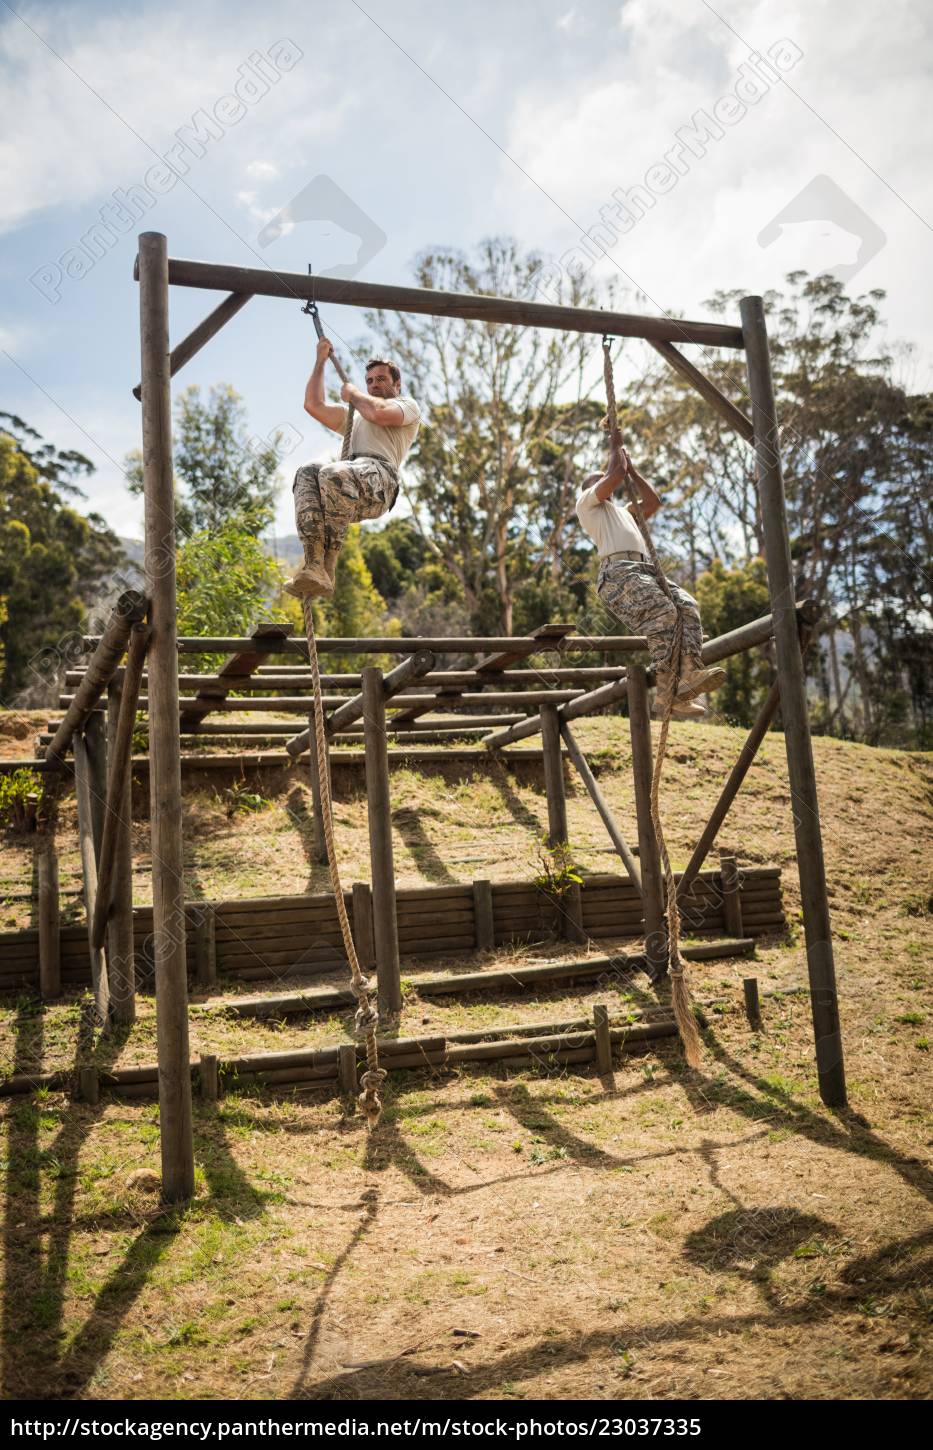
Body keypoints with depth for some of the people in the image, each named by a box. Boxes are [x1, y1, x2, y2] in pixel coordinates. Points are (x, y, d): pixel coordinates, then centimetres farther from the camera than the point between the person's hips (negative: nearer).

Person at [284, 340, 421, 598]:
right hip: (350, 476, 6)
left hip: (379, 476, -6)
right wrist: (321, 360, 38)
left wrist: (353, 395, 17)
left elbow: (380, 413, -2)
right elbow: (313, 405, 36)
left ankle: (327, 567, -38)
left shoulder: (408, 405, 22)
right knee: (307, 474, -29)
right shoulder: (355, 416, 44)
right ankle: (314, 568, -45)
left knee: (333, 474, -38)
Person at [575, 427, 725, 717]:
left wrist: (631, 467, 43)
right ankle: (667, 692, -39)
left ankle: (689, 673, -40)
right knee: (663, 612, -32)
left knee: (687, 606, -21)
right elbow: (617, 474, 7)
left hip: (645, 570, 7)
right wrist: (615, 446, 24)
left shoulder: (623, 512, 42)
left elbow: (653, 501, 39)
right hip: (618, 571, -7)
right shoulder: (587, 503, 19)